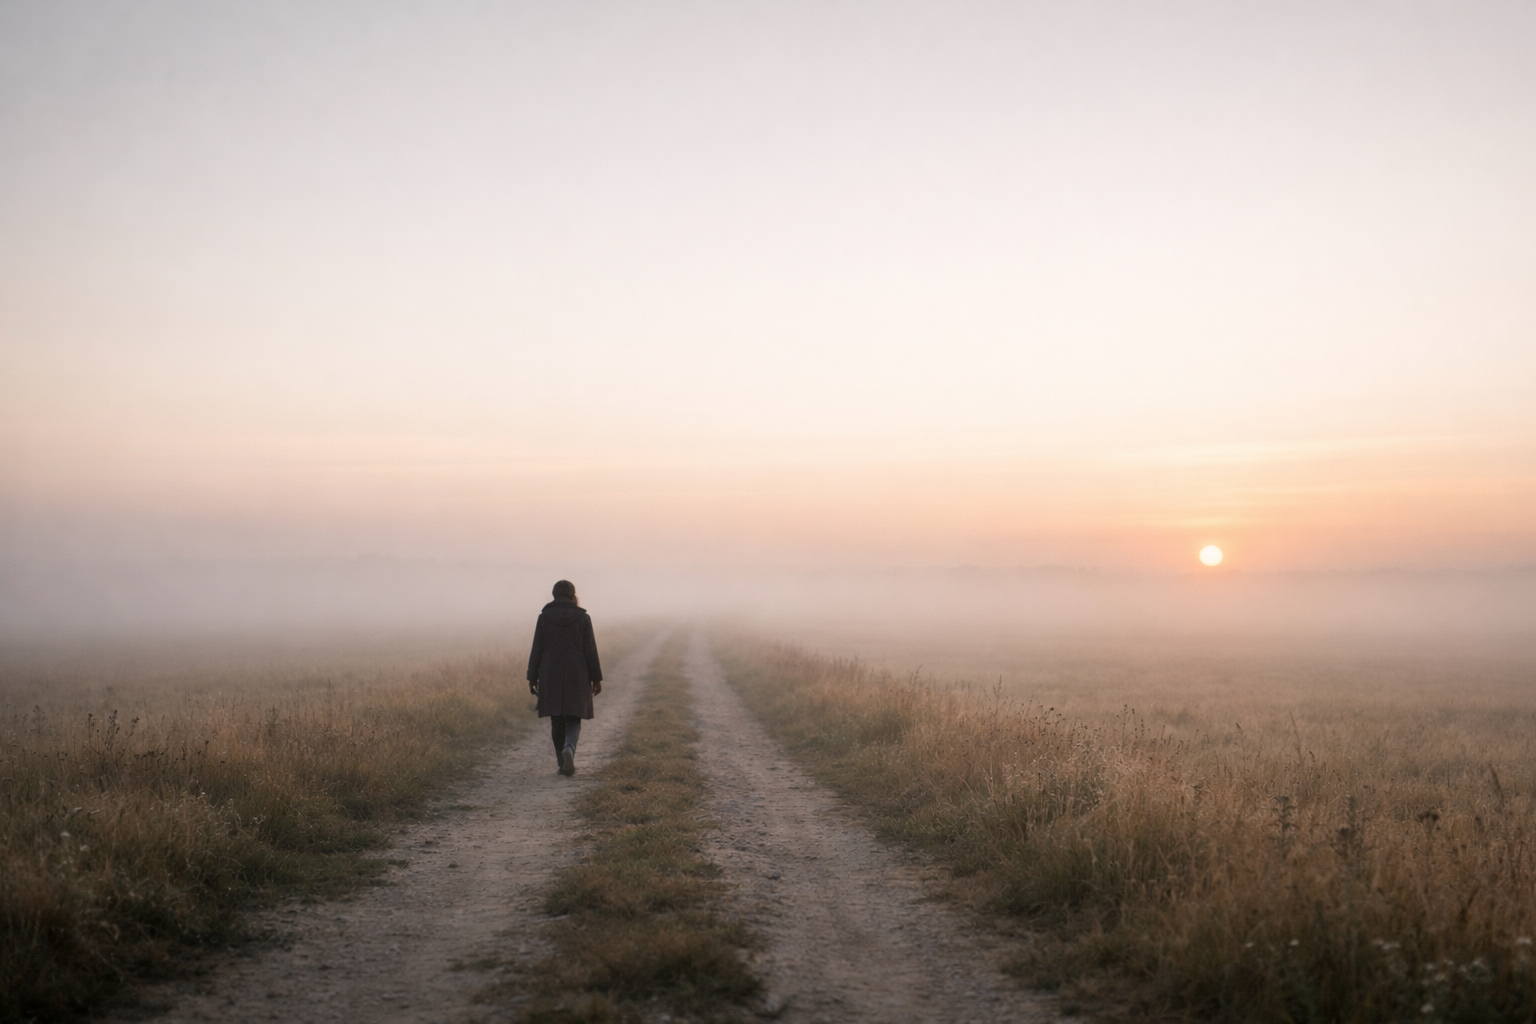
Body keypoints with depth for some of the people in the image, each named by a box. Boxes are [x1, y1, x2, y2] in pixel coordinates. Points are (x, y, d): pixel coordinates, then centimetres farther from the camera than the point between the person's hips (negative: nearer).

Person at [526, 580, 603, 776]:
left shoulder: (544, 617, -3)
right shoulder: (583, 617, -4)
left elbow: (537, 649, -3)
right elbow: (590, 650, -4)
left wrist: (532, 677, 3)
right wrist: (597, 678, 3)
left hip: (551, 676, 1)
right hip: (577, 677, -1)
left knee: (557, 721, 12)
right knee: (573, 719, 5)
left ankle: (564, 763, 13)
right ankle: (569, 749, -24)